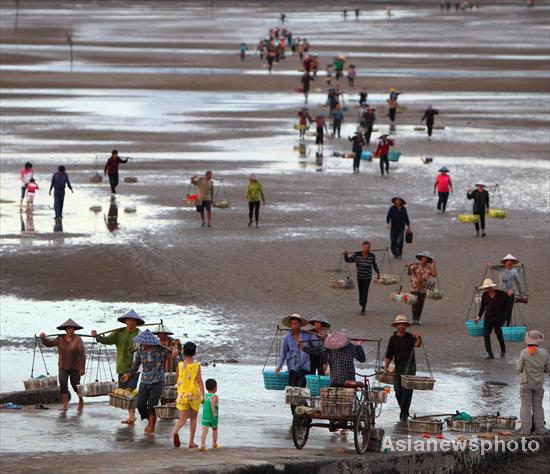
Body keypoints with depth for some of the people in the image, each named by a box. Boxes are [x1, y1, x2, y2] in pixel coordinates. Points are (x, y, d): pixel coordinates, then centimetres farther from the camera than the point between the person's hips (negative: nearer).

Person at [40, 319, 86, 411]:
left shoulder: (78, 339, -14)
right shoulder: (60, 339, -1)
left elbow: (82, 354, -15)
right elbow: (48, 343, 7)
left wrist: (82, 368, -19)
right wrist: (43, 338, -13)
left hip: (75, 367, -3)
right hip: (63, 366, 3)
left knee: (75, 385, 6)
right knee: (63, 384, -15)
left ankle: (81, 400, 34)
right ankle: (65, 405, -14)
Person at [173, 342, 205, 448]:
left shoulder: (180, 365, -2)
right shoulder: (197, 365, -7)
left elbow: (177, 377, 13)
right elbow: (199, 381, -11)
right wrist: (203, 395, -10)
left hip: (182, 395, 1)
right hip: (194, 395, -1)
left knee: (183, 418, 5)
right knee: (193, 418, 13)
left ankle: (175, 431, -27)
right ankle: (191, 442, 14)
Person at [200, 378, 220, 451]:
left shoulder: (205, 396, 7)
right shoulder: (215, 397, -11)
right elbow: (212, 404, -27)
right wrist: (214, 413, -28)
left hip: (204, 417, 3)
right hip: (212, 417, -3)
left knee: (204, 431, -5)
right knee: (215, 429, 21)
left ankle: (202, 445, -22)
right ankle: (214, 444, 32)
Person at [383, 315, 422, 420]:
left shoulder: (410, 337, 1)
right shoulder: (393, 338, 7)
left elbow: (417, 345, -19)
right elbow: (388, 355, 8)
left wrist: (419, 338, -41)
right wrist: (386, 367, -4)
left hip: (410, 367, -3)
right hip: (398, 367, 3)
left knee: (407, 391, -11)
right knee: (398, 392, 2)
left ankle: (404, 414, -8)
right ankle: (404, 411, 21)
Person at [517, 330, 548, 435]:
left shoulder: (524, 353, -14)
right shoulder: (544, 353, -7)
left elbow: (520, 369, -8)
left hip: (526, 383, -2)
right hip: (539, 383, 3)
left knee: (525, 406, 3)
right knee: (538, 406, 12)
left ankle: (525, 429, -2)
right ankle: (539, 429, 11)